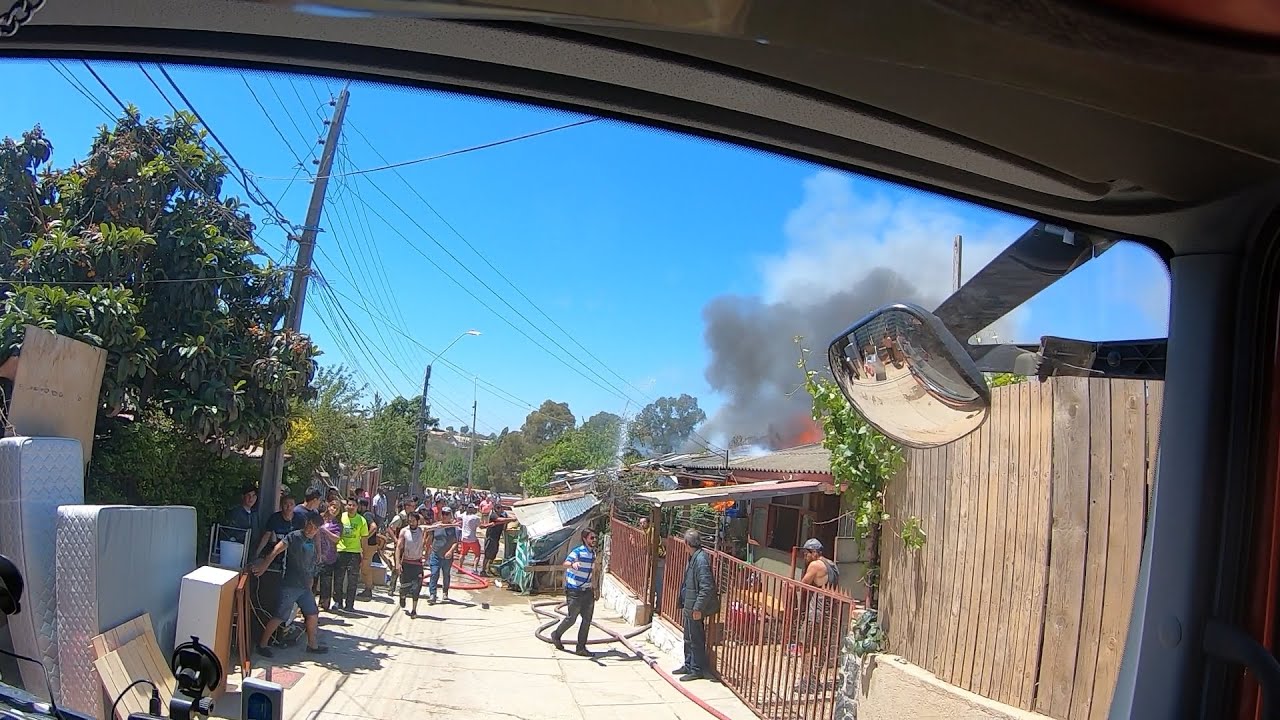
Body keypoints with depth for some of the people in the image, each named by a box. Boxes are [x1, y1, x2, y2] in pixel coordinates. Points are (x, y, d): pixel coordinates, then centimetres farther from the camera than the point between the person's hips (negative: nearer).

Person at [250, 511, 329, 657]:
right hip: (290, 585, -7)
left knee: (313, 614, 11)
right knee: (280, 616, -4)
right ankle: (262, 644, 10)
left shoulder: (312, 542, 11)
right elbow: (277, 550, -22)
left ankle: (312, 645, 25)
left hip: (305, 586, 8)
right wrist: (264, 565, -33)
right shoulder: (295, 536, -11)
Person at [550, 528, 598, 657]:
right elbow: (566, 563, -34)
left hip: (587, 591, 7)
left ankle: (581, 648, 14)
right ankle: (556, 635, 27)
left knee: (587, 619, 5)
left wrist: (593, 588, 24)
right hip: (574, 591, -7)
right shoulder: (578, 551, -16)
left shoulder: (593, 553, 10)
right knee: (571, 618, 0)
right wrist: (572, 564, -57)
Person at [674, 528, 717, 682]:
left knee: (696, 640, 3)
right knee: (688, 638, 20)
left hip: (695, 608, -10)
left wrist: (698, 608, -24)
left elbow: (707, 587, -26)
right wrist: (683, 602, 20)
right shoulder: (694, 557, 8)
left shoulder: (701, 559, -23)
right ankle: (688, 665, 32)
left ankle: (697, 670, 14)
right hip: (689, 606, 10)